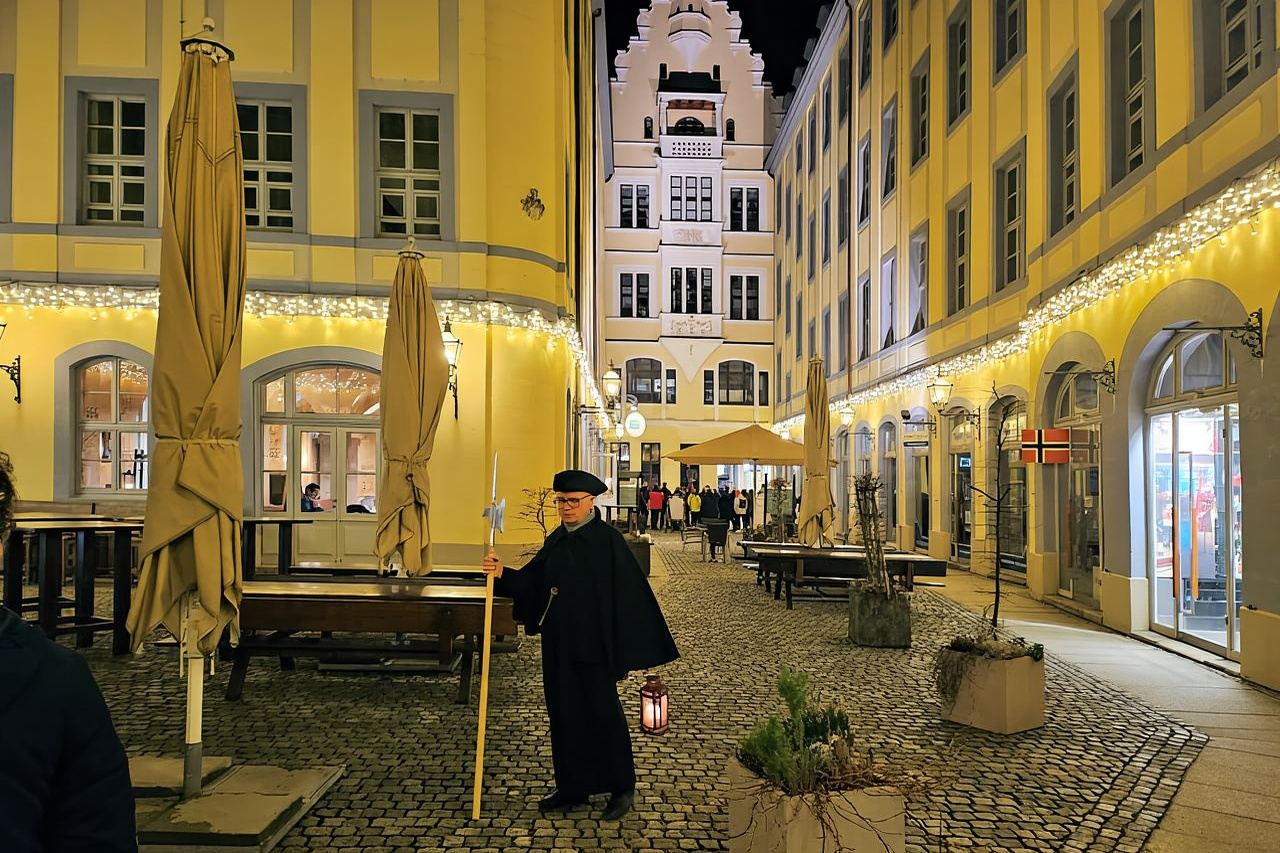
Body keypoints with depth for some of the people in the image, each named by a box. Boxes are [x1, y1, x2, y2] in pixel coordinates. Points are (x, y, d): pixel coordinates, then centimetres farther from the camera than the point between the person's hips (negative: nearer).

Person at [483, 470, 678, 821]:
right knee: (563, 711, 12)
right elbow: (532, 582, 6)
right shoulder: (556, 540, 8)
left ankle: (621, 788, 19)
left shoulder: (608, 540, -11)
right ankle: (572, 786, 26)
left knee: (601, 711, 2)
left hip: (593, 644, -6)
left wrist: (627, 646, -16)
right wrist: (502, 574, -12)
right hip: (559, 643, 7)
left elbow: (629, 592, -13)